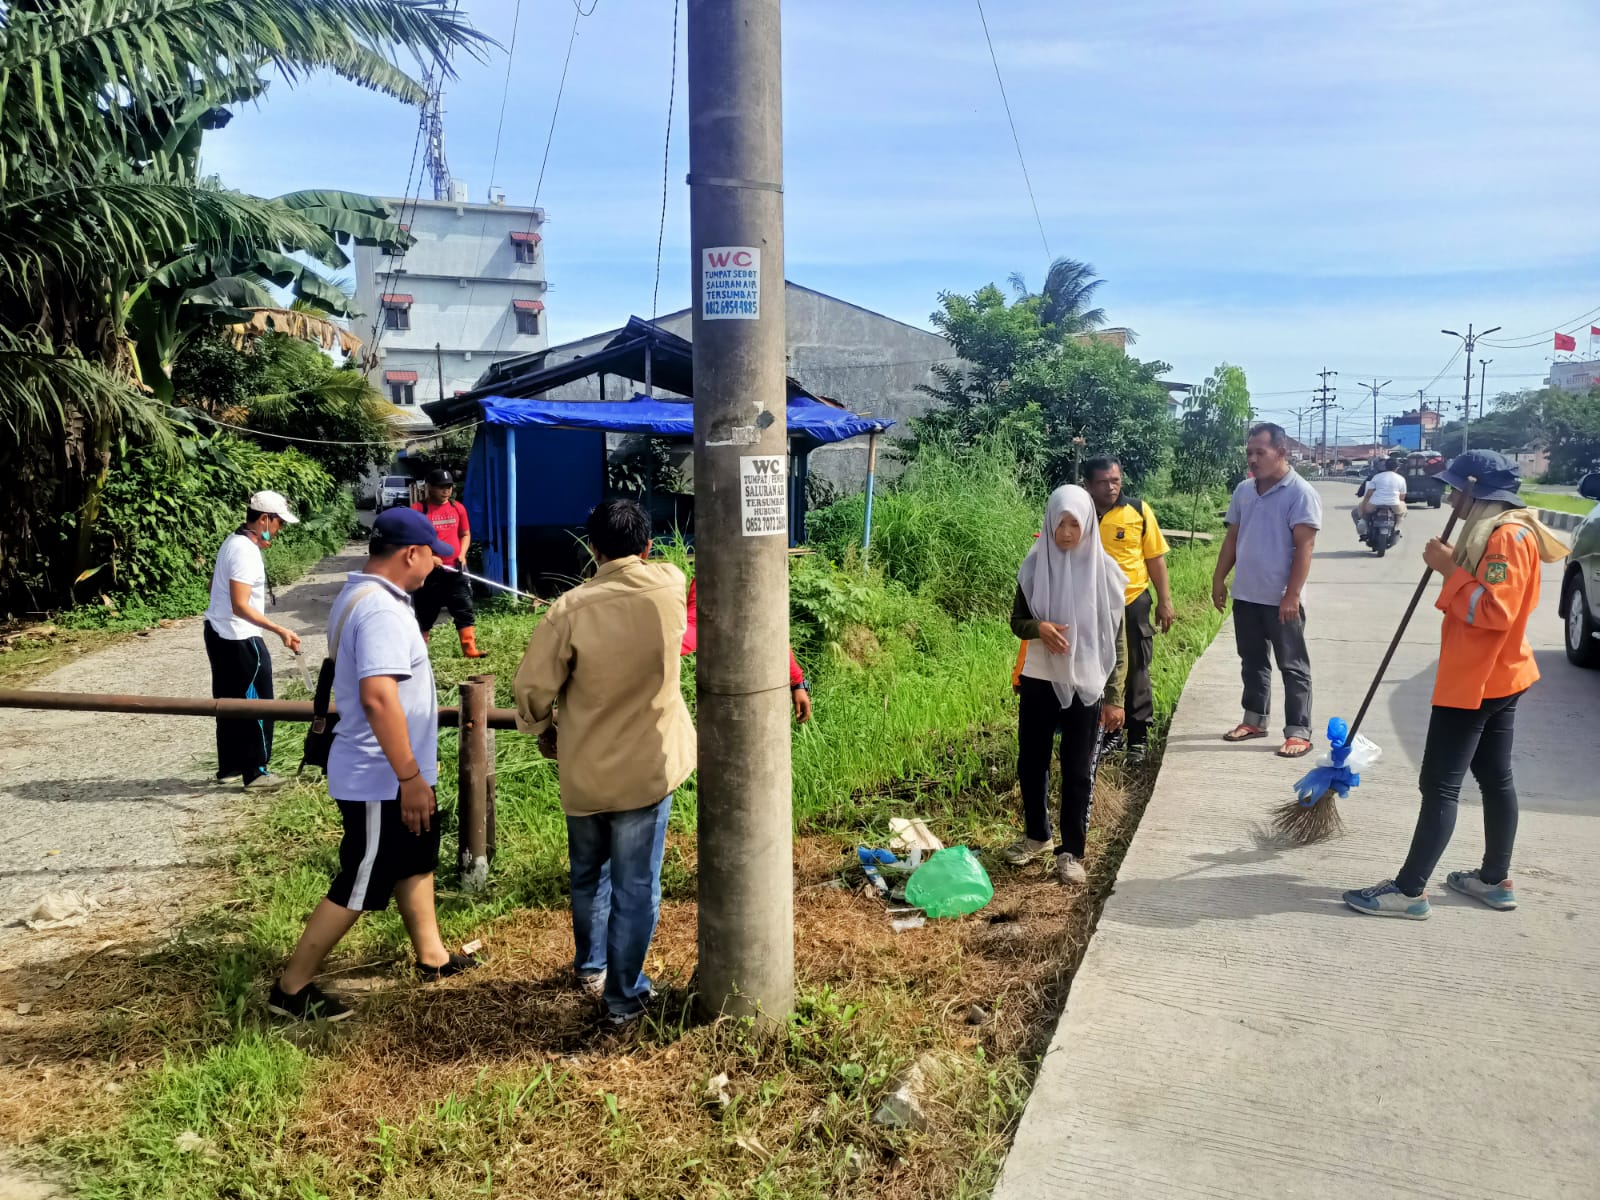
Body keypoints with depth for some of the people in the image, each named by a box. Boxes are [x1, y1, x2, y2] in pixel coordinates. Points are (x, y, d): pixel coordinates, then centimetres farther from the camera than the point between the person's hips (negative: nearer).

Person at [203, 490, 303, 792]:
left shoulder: (234, 541, 9)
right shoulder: (246, 552, -22)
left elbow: (216, 581, 22)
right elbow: (240, 606, -27)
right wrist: (279, 630, -29)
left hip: (219, 633, 10)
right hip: (239, 640, -10)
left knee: (230, 704, 17)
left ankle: (229, 767, 26)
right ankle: (255, 773, 5)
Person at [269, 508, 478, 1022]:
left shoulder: (357, 595, 8)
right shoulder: (382, 611, -25)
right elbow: (378, 696, -34)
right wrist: (410, 778, -30)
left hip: (392, 774, 11)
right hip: (382, 781, -11)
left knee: (416, 862, 22)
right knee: (358, 888, 1)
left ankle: (431, 956, 37)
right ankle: (292, 988, 14)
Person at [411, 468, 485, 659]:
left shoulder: (458, 508, 7)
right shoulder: (418, 510, -7)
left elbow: (465, 534, 16)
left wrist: (462, 555, -1)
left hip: (455, 570, 3)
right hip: (429, 571, -3)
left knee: (465, 610, -4)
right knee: (425, 614, 8)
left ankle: (470, 649, -5)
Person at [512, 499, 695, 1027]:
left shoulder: (570, 610, -16)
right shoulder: (671, 588, -11)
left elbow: (532, 691, -10)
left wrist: (545, 733, 9)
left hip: (583, 770, 1)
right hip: (648, 766, -1)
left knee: (588, 875, 23)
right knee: (636, 887, 9)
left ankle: (589, 967, 43)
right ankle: (623, 997, 18)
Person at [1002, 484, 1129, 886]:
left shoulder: (1104, 570, -7)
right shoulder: (1035, 564, -2)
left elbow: (1117, 638, -4)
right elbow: (1017, 620, 5)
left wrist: (1114, 697, -6)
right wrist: (1038, 628, -19)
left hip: (1086, 685, -2)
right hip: (1038, 680, 3)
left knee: (1078, 771, 4)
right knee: (1031, 762, 12)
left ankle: (1071, 851, 17)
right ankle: (1036, 834, 33)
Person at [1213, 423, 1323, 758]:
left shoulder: (1301, 493, -12)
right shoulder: (1243, 490, 8)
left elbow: (1304, 548, -16)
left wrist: (1292, 595, -20)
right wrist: (1219, 578, 11)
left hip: (1281, 599, -6)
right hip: (1245, 595, 6)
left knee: (1292, 667, 2)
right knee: (1252, 662, 16)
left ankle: (1298, 732, 7)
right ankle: (1254, 720, 29)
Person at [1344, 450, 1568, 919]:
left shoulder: (1507, 537, -20)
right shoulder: (1497, 531, 12)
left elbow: (1494, 611, -26)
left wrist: (1450, 569, -21)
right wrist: (1454, 564, 6)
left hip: (1477, 681, -11)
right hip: (1495, 676, 11)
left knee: (1440, 785, -7)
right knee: (1495, 778, 15)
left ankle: (1410, 890, -3)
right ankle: (1496, 879, 25)